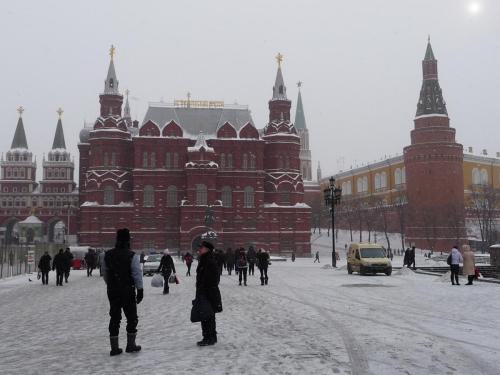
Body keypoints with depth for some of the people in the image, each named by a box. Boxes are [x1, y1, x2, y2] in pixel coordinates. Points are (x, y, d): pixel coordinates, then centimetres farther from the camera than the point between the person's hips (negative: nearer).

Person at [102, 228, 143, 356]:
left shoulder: (108, 255, 1)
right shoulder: (132, 256, -13)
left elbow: (105, 274, 9)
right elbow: (137, 274, -13)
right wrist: (140, 290, -6)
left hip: (112, 291, 4)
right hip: (128, 291, -4)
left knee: (114, 318, 11)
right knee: (132, 318, 10)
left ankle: (114, 348, 13)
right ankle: (131, 345, 14)